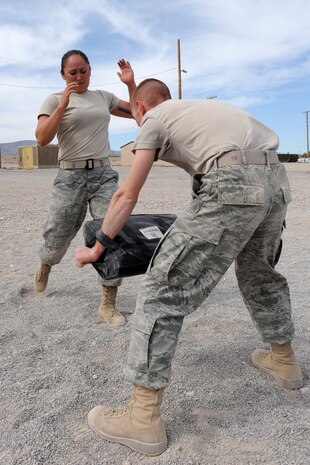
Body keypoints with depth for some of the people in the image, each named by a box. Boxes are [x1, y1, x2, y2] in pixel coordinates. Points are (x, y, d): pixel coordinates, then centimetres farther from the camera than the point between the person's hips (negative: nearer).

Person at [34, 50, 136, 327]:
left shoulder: (104, 97, 14)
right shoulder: (54, 100, 3)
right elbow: (42, 138, -11)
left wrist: (131, 83, 6)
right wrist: (62, 105, -18)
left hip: (104, 175, 2)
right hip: (70, 177, -2)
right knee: (57, 240, 5)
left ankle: (108, 304, -4)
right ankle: (45, 264, 44)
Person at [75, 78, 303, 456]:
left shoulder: (154, 120, 14)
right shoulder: (198, 108, 35)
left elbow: (127, 196, 8)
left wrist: (96, 248, 16)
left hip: (234, 186, -8)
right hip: (277, 180, 9)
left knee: (165, 287, -4)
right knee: (258, 273, 29)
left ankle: (144, 419, 1)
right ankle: (284, 360, 47)